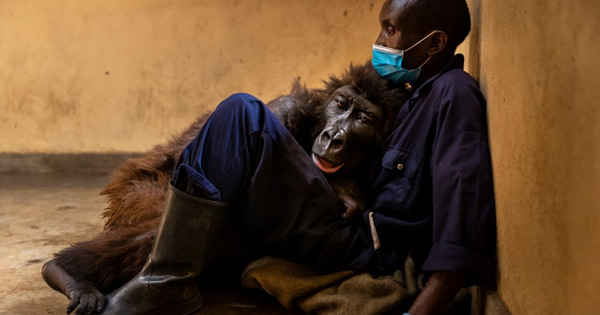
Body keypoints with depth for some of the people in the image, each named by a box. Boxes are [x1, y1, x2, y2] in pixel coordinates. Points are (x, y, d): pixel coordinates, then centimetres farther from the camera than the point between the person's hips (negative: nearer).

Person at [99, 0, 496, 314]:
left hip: (361, 250, -10)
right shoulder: (425, 92, 18)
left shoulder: (455, 92, -11)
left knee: (243, 114, -19)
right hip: (356, 232, 10)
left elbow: (465, 202, -24)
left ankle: (169, 282, -15)